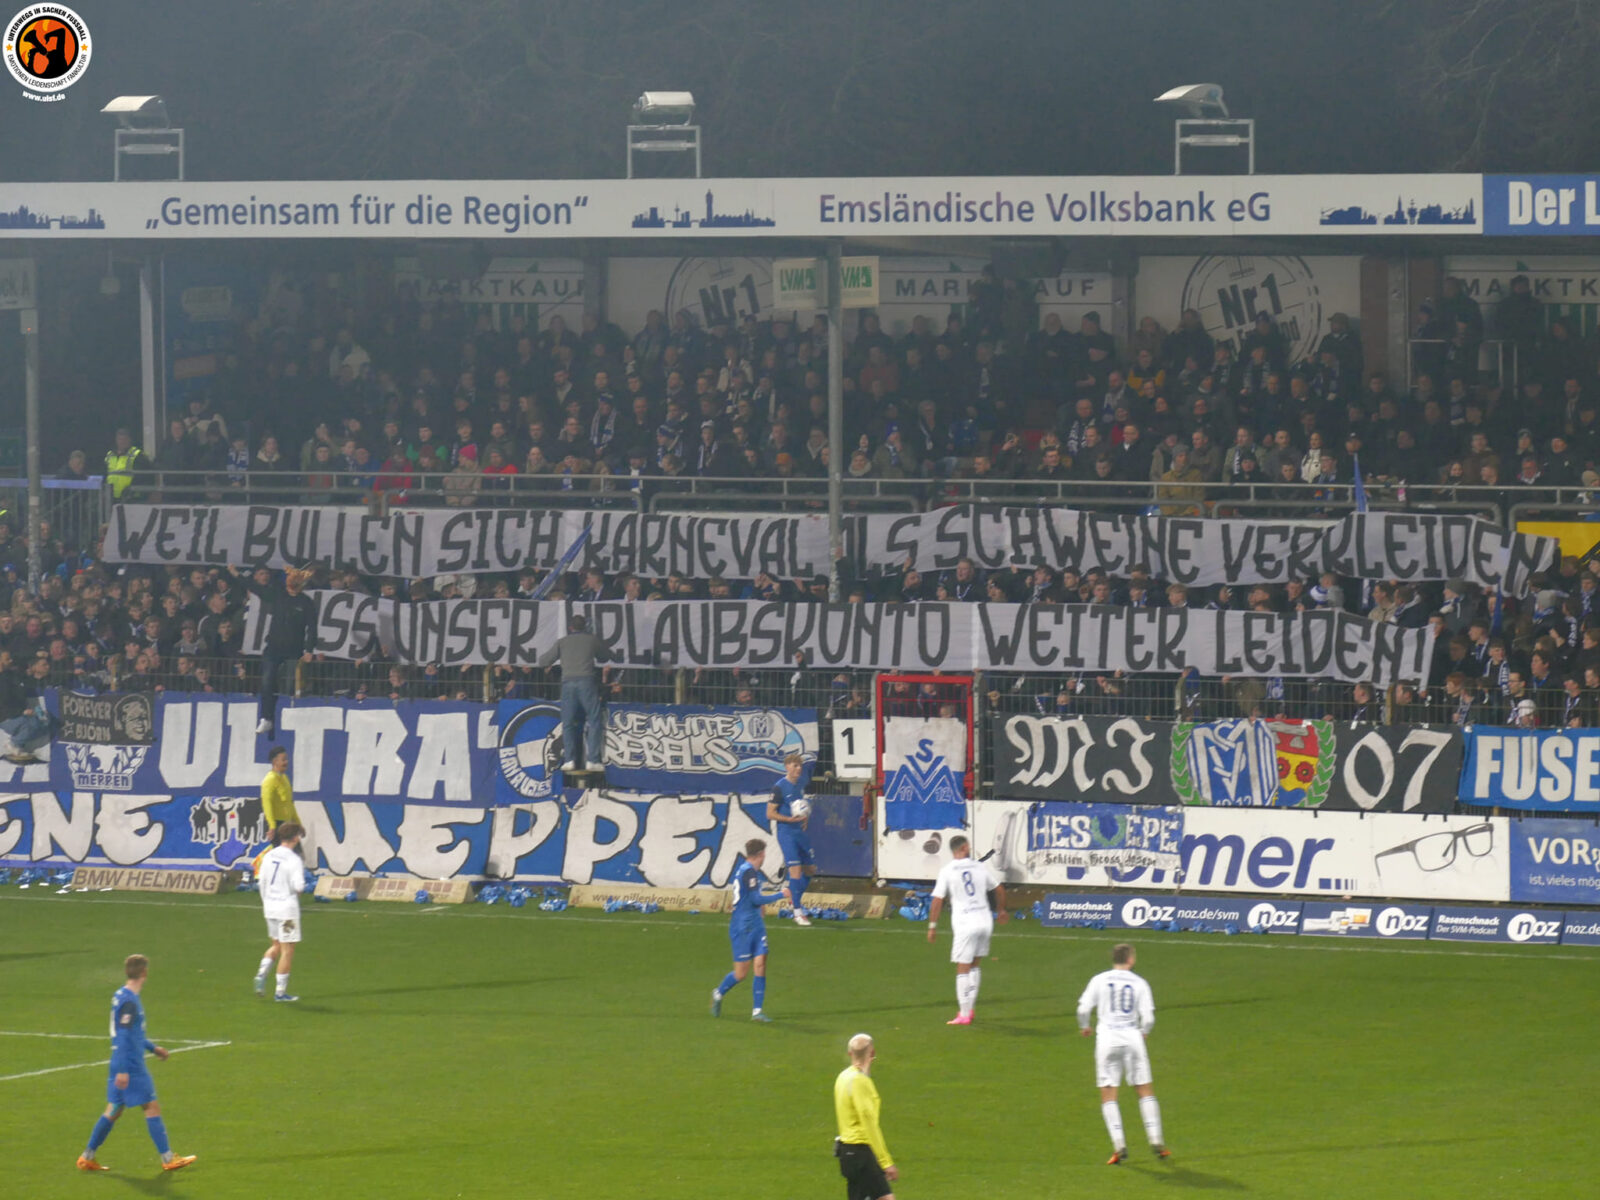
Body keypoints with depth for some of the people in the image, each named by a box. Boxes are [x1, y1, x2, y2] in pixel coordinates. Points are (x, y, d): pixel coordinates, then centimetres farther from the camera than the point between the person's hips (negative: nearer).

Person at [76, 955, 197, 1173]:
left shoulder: (121, 996, 12)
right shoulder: (129, 1002, -18)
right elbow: (124, 1037, -23)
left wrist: (152, 1048, 31)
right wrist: (123, 1071, -25)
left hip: (121, 1066, 9)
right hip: (130, 1067, -9)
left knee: (113, 1110, 12)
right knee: (152, 1107, -2)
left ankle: (87, 1157, 14)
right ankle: (168, 1159, 2)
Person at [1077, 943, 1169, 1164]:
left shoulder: (1099, 980, 1)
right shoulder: (1139, 984, 1)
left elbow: (1084, 1008, -3)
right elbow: (1148, 1017, -4)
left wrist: (1084, 1027, 18)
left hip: (1107, 1038, 0)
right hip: (1132, 1038, 0)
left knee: (1108, 1095, 4)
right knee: (1145, 1090, 11)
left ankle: (1119, 1146, -6)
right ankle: (1156, 1140, 6)